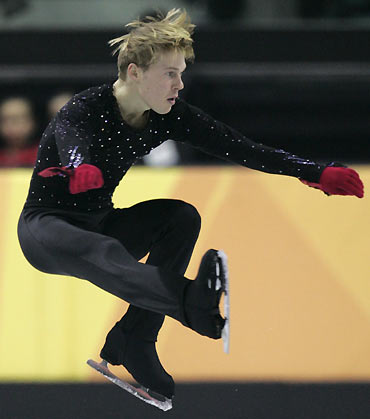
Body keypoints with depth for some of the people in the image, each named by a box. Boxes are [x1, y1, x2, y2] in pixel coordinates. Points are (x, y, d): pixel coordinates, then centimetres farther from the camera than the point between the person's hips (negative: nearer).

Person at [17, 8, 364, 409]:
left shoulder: (168, 116, -7)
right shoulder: (84, 110, -25)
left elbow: (236, 146, -11)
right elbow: (72, 138, -48)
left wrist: (316, 173, -20)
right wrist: (81, 170, -74)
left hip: (99, 223, 7)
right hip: (46, 226, -7)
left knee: (181, 217, -16)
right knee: (104, 254, -38)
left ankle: (130, 342, -15)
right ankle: (197, 304, -67)